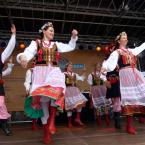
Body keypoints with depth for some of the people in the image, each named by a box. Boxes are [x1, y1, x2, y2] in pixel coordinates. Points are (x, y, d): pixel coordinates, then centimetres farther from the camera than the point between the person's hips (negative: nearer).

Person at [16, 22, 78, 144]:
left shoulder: (56, 45, 21)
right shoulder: (36, 43, 10)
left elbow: (70, 47, 25)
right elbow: (28, 53, -9)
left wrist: (74, 37, 10)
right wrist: (22, 57, -32)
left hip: (53, 72, 2)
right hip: (41, 72, -2)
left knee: (56, 90, -31)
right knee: (43, 98, -7)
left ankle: (51, 121, -22)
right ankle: (46, 132, 5)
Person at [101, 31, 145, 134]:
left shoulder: (130, 51, 23)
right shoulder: (116, 52, 3)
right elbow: (111, 61, -14)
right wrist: (105, 68, -35)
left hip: (135, 74, 7)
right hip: (125, 74, -7)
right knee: (129, 99, -10)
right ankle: (130, 125, -5)